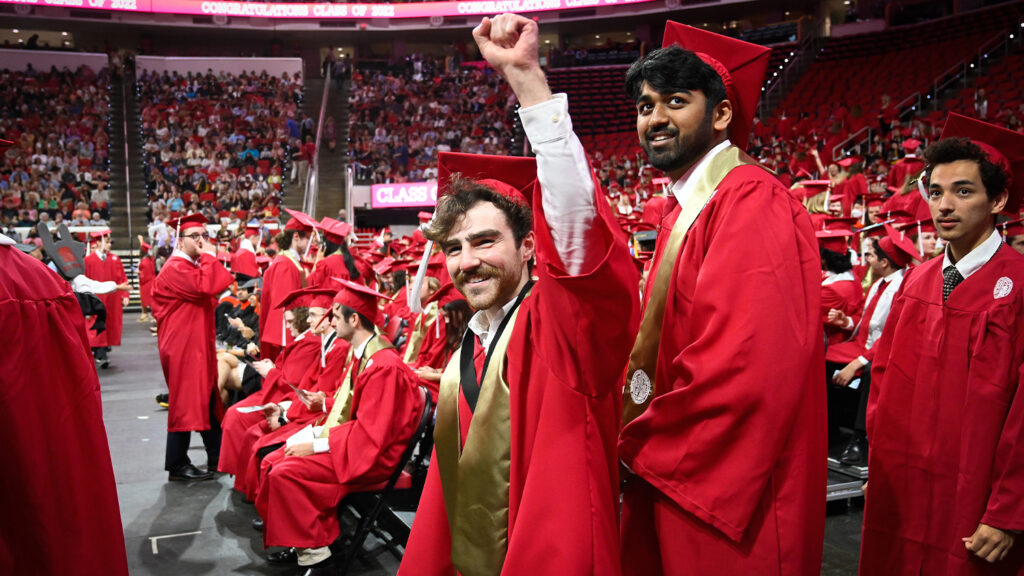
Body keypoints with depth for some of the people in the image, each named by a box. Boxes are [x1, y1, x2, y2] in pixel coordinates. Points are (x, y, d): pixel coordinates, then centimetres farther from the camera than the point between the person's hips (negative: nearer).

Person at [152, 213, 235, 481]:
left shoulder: (197, 265, 18)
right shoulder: (175, 268, -14)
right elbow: (205, 287, -28)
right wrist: (209, 257, -18)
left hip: (199, 343, 10)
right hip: (182, 345, -10)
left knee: (208, 400, 15)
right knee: (185, 403, -6)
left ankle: (217, 457, 24)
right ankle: (178, 465, 2)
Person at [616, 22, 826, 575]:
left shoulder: (753, 202, -18)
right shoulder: (682, 209, 11)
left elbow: (743, 367, -27)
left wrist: (638, 446, -15)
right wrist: (640, 440, 2)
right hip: (666, 476, 9)